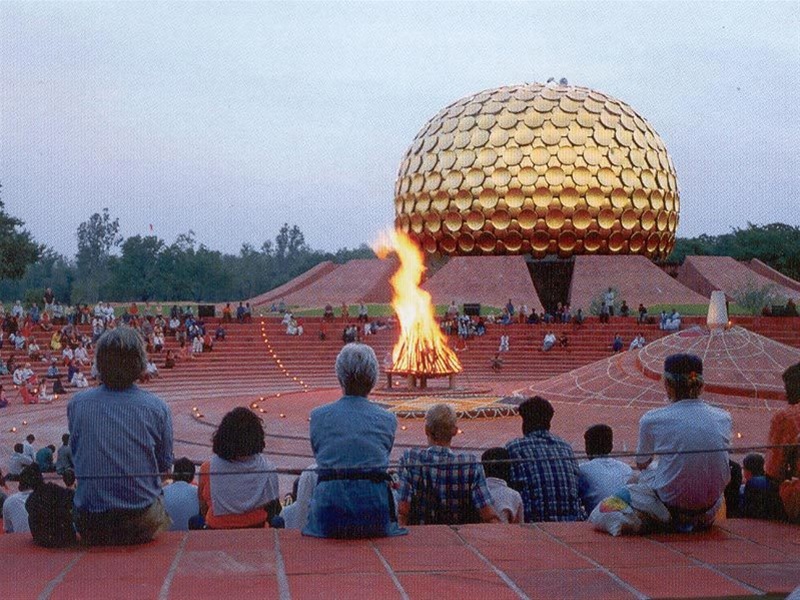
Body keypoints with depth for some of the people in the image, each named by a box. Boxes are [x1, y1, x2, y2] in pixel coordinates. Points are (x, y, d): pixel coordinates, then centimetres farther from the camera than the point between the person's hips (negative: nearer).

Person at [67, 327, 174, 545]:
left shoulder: (76, 405, -3)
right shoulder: (156, 407, -7)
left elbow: (75, 456, 10)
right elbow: (165, 465, 4)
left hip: (90, 528, 2)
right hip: (142, 525, -1)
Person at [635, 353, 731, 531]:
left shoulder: (652, 420, -10)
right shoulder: (723, 418, -1)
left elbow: (641, 463, 10)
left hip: (670, 501, -3)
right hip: (711, 505, 3)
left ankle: (677, 518, 16)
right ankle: (700, 518, 20)